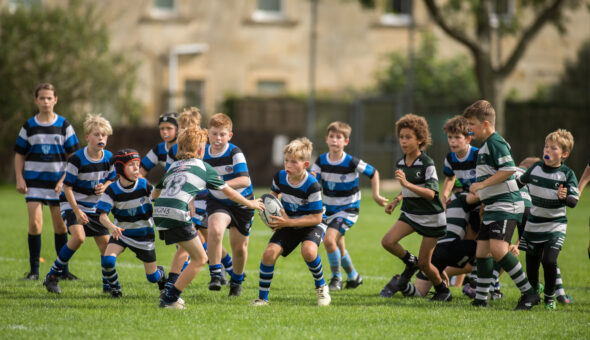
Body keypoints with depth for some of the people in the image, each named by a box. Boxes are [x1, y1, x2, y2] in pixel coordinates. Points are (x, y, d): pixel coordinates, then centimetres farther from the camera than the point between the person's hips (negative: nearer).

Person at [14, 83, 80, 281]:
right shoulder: (29, 127, 5)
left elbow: (73, 156, 4)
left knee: (60, 226, 4)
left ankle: (63, 270, 14)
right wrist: (19, 179, -3)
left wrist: (64, 179, -7)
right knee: (35, 225, -10)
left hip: (58, 184, 0)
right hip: (34, 182, 0)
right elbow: (19, 155, 10)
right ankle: (34, 270, -4)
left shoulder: (64, 126, 3)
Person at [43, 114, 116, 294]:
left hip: (95, 207, 5)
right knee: (79, 237, -26)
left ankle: (108, 284, 18)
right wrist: (77, 211, -24)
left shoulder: (109, 158, -5)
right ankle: (52, 276, -14)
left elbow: (110, 178, 12)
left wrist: (104, 187, -12)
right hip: (72, 204, -5)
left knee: (105, 242, 0)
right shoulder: (77, 159, -21)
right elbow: (67, 187, -17)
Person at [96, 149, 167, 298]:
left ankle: (161, 274, 45)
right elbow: (102, 215, -21)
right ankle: (114, 287, 3)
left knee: (152, 277, 6)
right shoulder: (112, 190, -15)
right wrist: (112, 227, -41)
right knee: (108, 259, -27)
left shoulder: (144, 186, -14)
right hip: (121, 233, 0)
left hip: (143, 234, 0)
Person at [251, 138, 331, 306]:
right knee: (270, 253, -16)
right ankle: (262, 298, -1)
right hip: (288, 224, 5)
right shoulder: (280, 177, -9)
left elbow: (316, 218, -24)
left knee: (308, 251, -34)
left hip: (311, 224, -5)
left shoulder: (312, 186, -27)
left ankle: (321, 286, -5)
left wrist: (288, 223, -28)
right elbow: (274, 193, 17)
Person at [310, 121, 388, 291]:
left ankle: (336, 277, -7)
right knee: (338, 247, 16)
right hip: (329, 208, 5)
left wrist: (376, 195, -5)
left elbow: (374, 173, -3)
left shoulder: (351, 162, -16)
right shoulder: (321, 161, -5)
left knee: (329, 239, -23)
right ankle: (353, 276, 39)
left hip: (348, 209, -5)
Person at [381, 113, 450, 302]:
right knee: (387, 241, -17)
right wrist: (396, 201, 8)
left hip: (431, 218, -6)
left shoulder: (427, 164, -18)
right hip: (410, 214, 6)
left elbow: (431, 193, -30)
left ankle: (443, 290, 23)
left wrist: (407, 184, -39)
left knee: (424, 263, -3)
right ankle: (410, 263, 10)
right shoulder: (401, 163, 4)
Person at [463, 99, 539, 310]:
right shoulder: (485, 146, 20)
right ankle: (480, 299, 14)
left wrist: (482, 184, -18)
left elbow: (509, 169, -23)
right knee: (482, 251, 8)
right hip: (492, 207, 11)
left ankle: (528, 292, -16)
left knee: (498, 249, -22)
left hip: (506, 205, -11)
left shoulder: (496, 143, -12)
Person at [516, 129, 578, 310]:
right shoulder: (535, 168, 1)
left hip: (555, 226, -4)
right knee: (531, 263, 6)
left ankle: (549, 296, 5)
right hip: (533, 225, 4)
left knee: (549, 261, -16)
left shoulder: (567, 174, -10)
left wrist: (564, 197, -37)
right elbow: (519, 183, 20)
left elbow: (574, 201, -17)